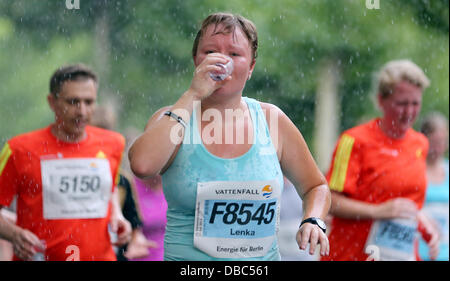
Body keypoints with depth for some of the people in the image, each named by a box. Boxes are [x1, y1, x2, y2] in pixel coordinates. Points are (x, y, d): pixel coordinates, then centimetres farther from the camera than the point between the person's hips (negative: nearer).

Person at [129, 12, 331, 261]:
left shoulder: (271, 119, 7)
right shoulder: (172, 119, 1)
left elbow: (316, 187, 19)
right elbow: (142, 165, -21)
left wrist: (312, 221, -3)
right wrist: (193, 95, -15)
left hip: (262, 258, 2)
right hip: (187, 263, -2)